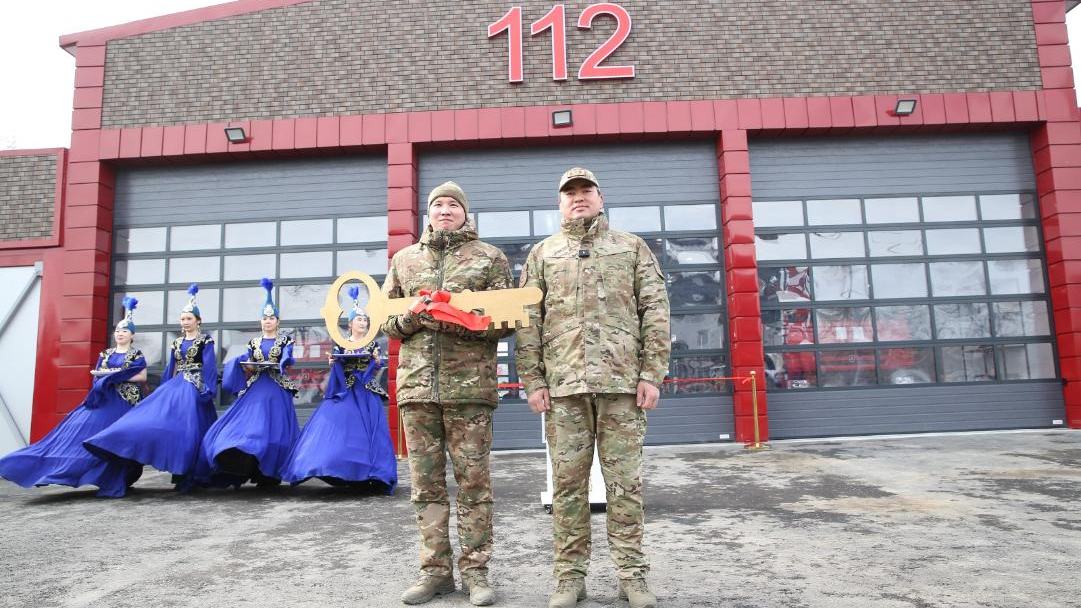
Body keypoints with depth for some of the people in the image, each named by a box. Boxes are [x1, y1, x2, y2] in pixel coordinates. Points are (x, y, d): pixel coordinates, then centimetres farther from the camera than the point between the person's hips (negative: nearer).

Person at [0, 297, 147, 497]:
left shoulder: (136, 354, 0)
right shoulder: (105, 354, 15)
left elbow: (142, 376, -7)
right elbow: (96, 375, 15)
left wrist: (119, 376, -14)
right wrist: (104, 376, -7)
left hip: (125, 399, -5)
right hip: (103, 398, 5)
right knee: (90, 431, -8)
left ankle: (115, 483, 0)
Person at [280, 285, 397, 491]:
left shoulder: (372, 344, 7)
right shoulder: (341, 344, 8)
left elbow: (376, 369, 4)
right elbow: (337, 369, 8)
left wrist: (377, 361, -16)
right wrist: (332, 362, -11)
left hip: (366, 393, 0)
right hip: (345, 391, 1)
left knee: (365, 430, -5)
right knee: (340, 427, -8)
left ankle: (364, 474, -1)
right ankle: (344, 474, -3)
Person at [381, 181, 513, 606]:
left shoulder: (489, 258, 7)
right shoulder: (404, 260, 17)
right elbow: (385, 319, 17)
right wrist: (411, 318, -5)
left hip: (470, 384, -3)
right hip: (417, 383, 3)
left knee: (473, 480, 1)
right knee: (426, 483, 7)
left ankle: (475, 571, 14)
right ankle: (436, 571, 19)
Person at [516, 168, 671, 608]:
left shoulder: (633, 248, 12)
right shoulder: (541, 254, 14)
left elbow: (655, 312, 6)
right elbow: (528, 322, 8)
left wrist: (652, 374, -3)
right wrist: (532, 381, -1)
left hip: (622, 381, 0)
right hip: (563, 385, 1)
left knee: (625, 481, 4)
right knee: (568, 482, 5)